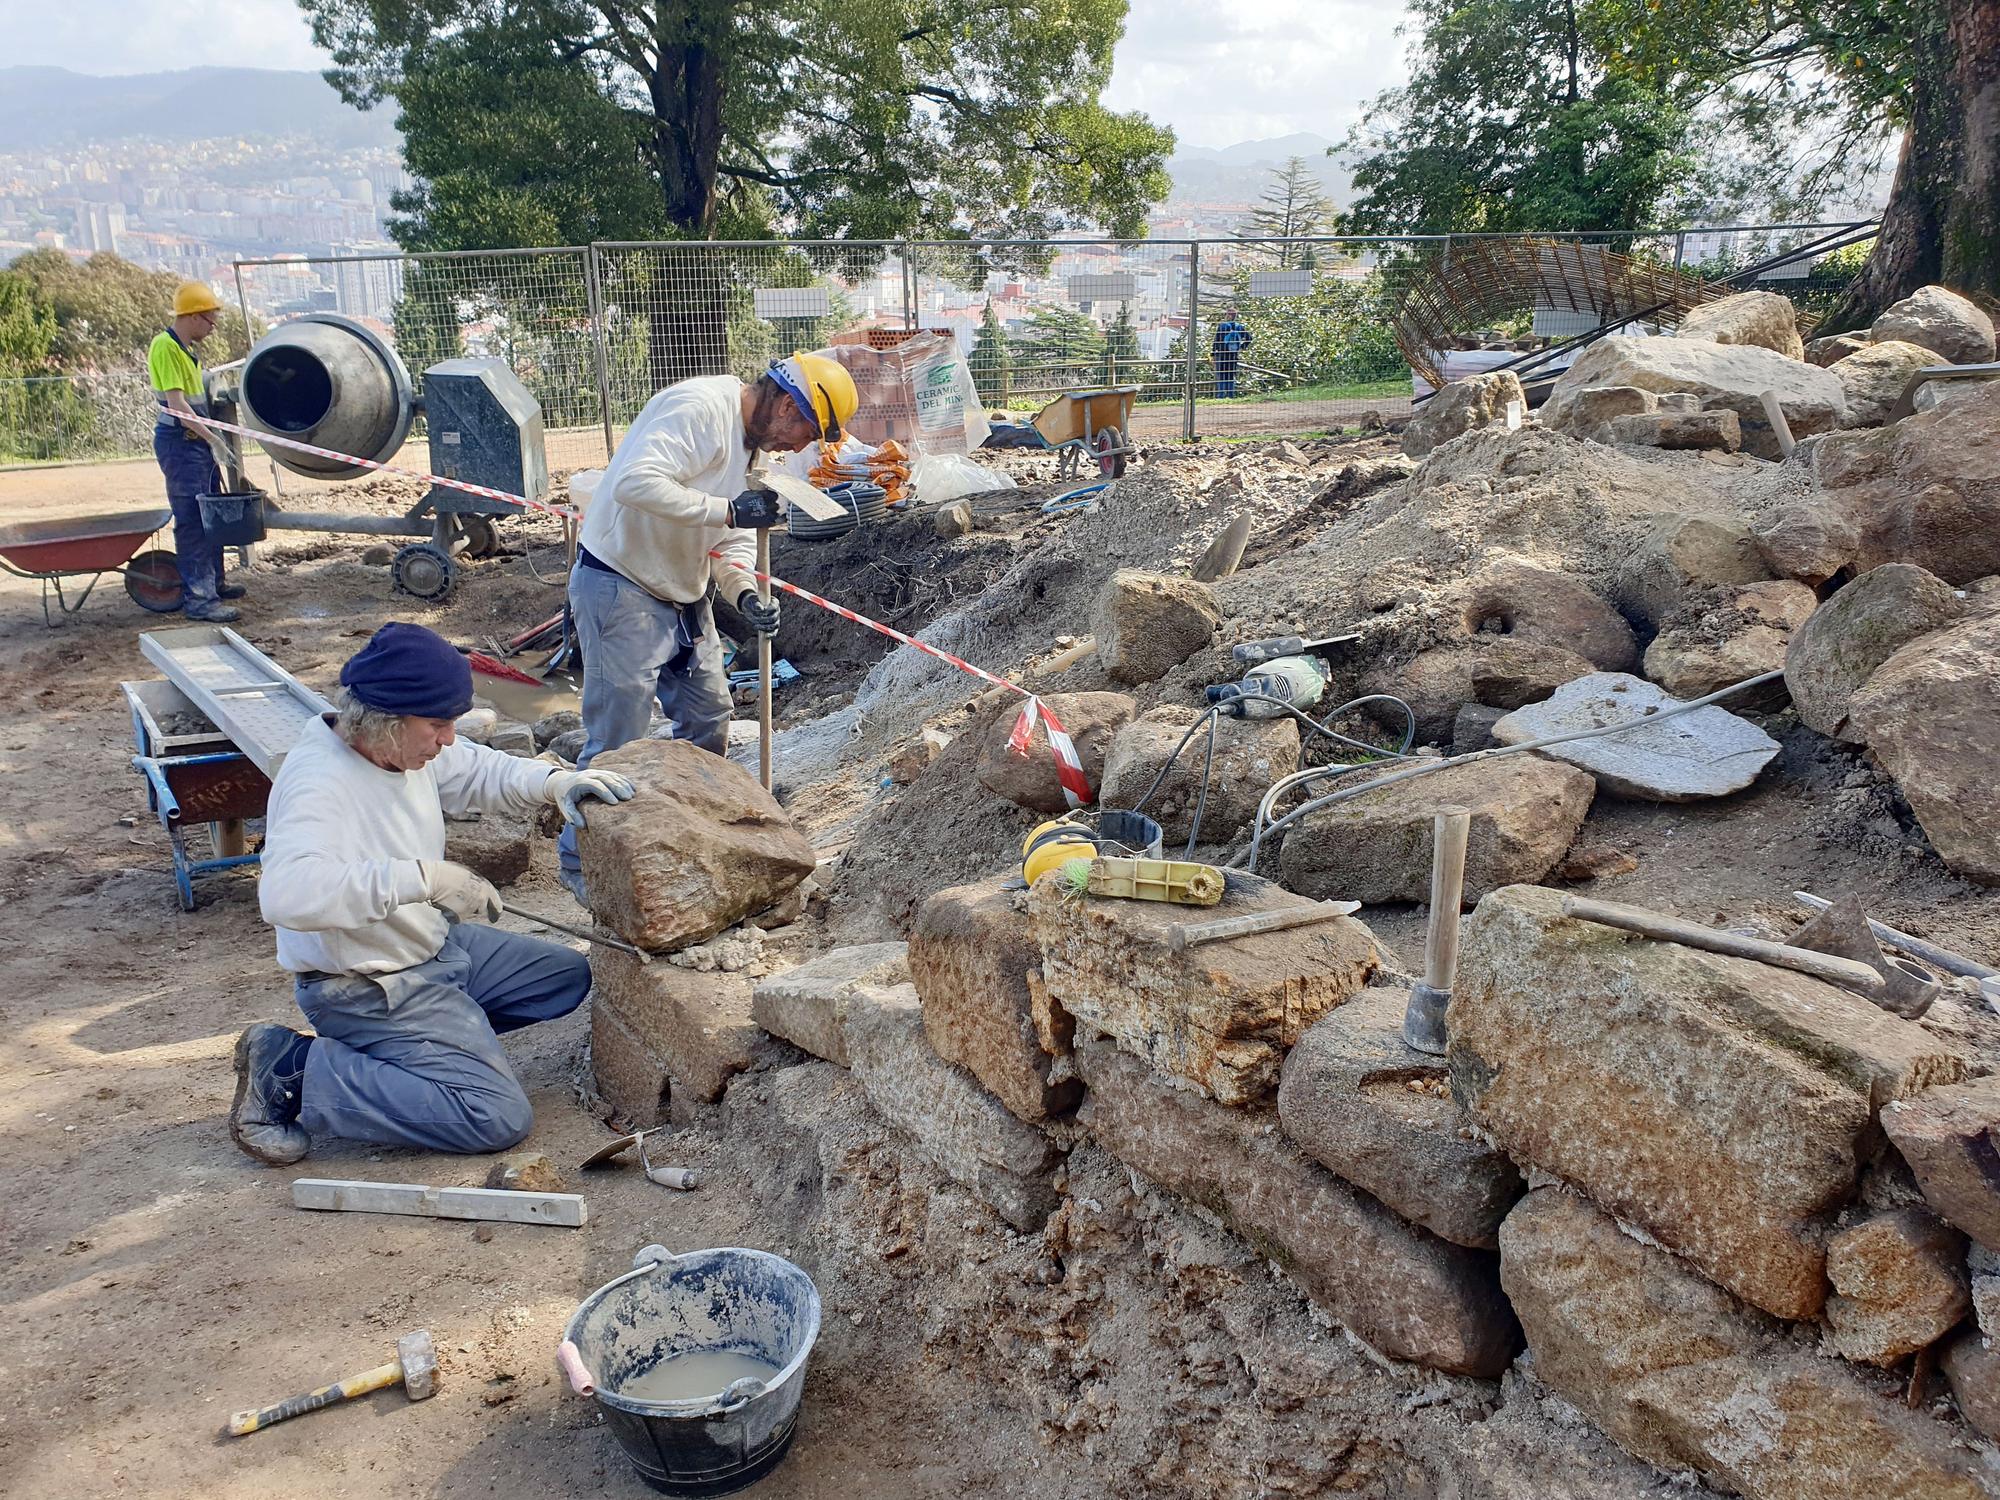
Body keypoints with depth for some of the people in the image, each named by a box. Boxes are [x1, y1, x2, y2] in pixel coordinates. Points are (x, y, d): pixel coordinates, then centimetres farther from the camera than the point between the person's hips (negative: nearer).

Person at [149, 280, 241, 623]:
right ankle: (198, 598, -6)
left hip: (197, 440, 10)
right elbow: (177, 405, -22)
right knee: (192, 520, -8)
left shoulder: (187, 348, 14)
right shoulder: (165, 347, -15)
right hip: (179, 443, -10)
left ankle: (213, 582, 29)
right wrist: (214, 439, -24)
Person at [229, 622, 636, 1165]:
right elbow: (286, 892, -46)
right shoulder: (318, 780, -29)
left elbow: (478, 771, 15)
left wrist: (553, 781, -6)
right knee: (499, 1117, -18)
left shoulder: (404, 744, -3)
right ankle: (291, 1070, -7)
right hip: (367, 989, -10)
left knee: (570, 977, 19)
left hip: (437, 944, 10)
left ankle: (390, 1049, 12)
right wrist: (424, 877, -45)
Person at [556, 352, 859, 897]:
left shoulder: (752, 440, 11)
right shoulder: (700, 408, -21)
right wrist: (729, 511, -32)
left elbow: (733, 537, 11)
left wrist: (745, 594, -8)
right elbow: (635, 482, -33)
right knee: (617, 740, -5)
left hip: (682, 595, 10)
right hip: (622, 591, -10)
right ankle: (581, 863, 10)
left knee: (709, 719, 16)